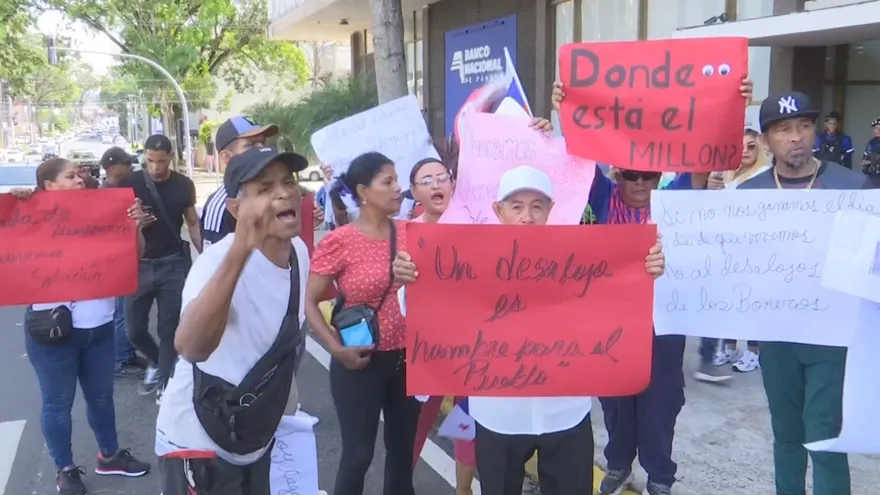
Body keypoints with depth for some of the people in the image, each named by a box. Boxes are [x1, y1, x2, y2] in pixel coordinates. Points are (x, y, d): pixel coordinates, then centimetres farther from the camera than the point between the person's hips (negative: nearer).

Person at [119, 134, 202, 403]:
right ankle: (156, 361, 34)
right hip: (139, 265, 0)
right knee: (134, 328, 4)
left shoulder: (183, 185, -1)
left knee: (169, 327, 3)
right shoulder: (129, 184, -5)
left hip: (174, 265, 0)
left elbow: (193, 224, 7)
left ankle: (164, 382, 17)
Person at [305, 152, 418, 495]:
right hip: (361, 362, -5)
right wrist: (336, 348, -19)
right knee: (358, 452, 8)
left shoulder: (408, 232, 0)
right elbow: (308, 302, -10)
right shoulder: (340, 241, -13)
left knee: (403, 446, 18)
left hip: (407, 359, 5)